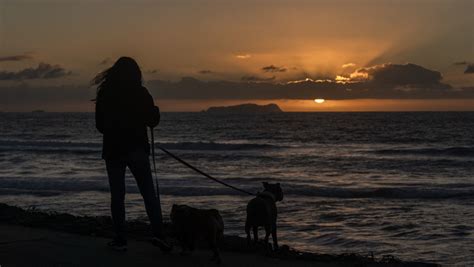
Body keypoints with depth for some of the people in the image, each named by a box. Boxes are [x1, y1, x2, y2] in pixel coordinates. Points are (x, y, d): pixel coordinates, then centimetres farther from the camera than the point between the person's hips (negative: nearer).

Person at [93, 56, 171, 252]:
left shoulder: (104, 94, 0)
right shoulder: (141, 93, -5)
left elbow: (100, 125, 7)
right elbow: (153, 121, 0)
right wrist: (155, 110, 21)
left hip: (113, 150, 1)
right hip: (137, 149, -1)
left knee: (117, 195, 6)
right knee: (149, 193, 4)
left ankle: (120, 239, 5)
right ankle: (158, 233, -9)